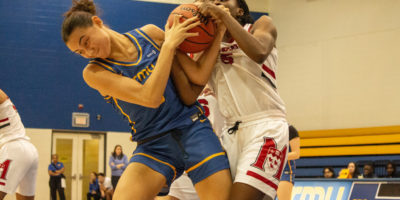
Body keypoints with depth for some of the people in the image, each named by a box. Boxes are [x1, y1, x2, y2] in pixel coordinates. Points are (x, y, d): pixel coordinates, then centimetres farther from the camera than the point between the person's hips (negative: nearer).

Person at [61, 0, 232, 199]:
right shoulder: (94, 72, -5)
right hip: (154, 146, -1)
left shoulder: (149, 34, 4)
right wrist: (169, 45, -16)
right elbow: (150, 98, -18)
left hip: (193, 129, 2)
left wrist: (219, 31, -1)